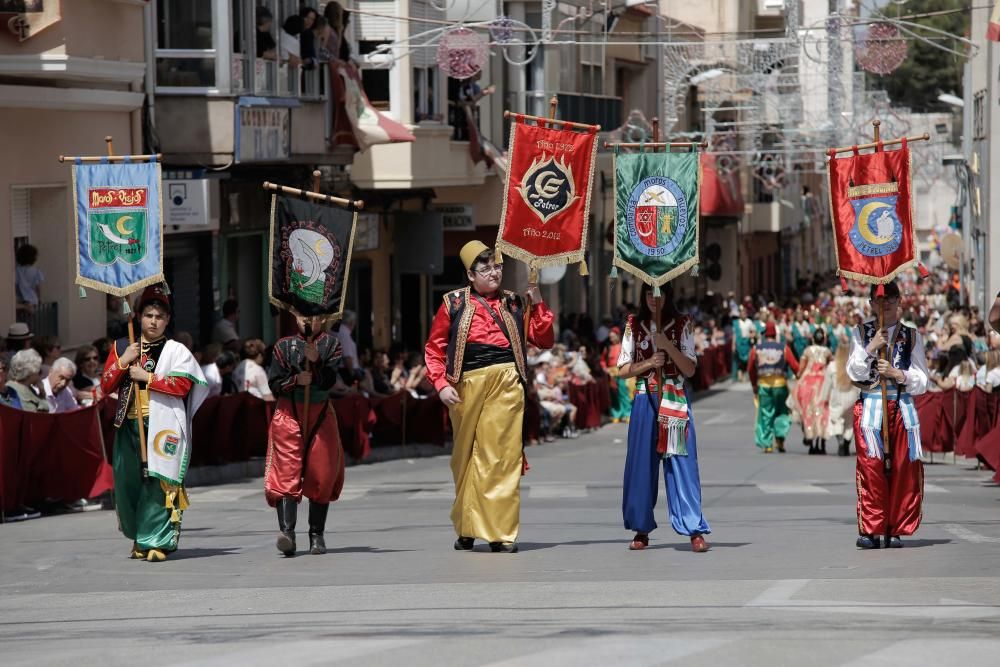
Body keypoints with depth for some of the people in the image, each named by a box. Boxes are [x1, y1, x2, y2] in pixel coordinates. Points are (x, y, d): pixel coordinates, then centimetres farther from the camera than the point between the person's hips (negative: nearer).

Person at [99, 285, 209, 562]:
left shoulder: (176, 351, 4)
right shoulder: (122, 347, 15)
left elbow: (183, 385, -10)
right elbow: (106, 386, 9)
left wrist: (146, 377, -12)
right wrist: (124, 361, -5)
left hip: (162, 426, -4)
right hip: (129, 425, 4)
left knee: (158, 483, -11)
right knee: (127, 483, 5)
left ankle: (157, 542, -8)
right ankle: (139, 537, 23)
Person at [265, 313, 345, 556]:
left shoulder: (331, 344, 4)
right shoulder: (284, 346, 6)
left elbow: (328, 381, -7)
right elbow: (274, 384, 3)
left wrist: (316, 361, -22)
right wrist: (296, 380, -13)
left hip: (320, 416, 1)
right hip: (289, 415, -1)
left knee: (322, 477, 3)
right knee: (287, 474, -14)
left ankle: (317, 535, 13)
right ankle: (287, 531, -24)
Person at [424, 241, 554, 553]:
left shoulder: (513, 303, 16)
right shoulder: (455, 303, 11)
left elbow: (544, 341, 11)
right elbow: (434, 348, 9)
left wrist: (537, 304, 1)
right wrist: (441, 384, -4)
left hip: (506, 383, 0)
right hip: (467, 385, 0)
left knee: (503, 456, -8)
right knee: (466, 457, 6)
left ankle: (500, 532, -9)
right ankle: (466, 530, 18)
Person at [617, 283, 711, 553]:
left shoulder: (682, 325, 4)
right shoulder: (634, 325, 8)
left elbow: (689, 369, -1)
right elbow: (623, 370, 7)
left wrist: (667, 345, -14)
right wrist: (648, 363, -10)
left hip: (675, 401, -2)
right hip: (644, 400, 2)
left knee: (682, 464, -9)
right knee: (642, 463, 2)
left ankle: (695, 530, -12)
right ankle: (642, 530, 10)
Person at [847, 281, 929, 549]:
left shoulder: (912, 336, 11)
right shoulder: (861, 333, 11)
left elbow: (922, 381, 8)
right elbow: (854, 373, 2)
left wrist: (898, 374, -8)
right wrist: (871, 348, -9)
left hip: (903, 408, 1)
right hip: (870, 406, -1)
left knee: (904, 469, -4)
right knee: (871, 468, -10)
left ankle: (896, 530, 2)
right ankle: (870, 529, -8)